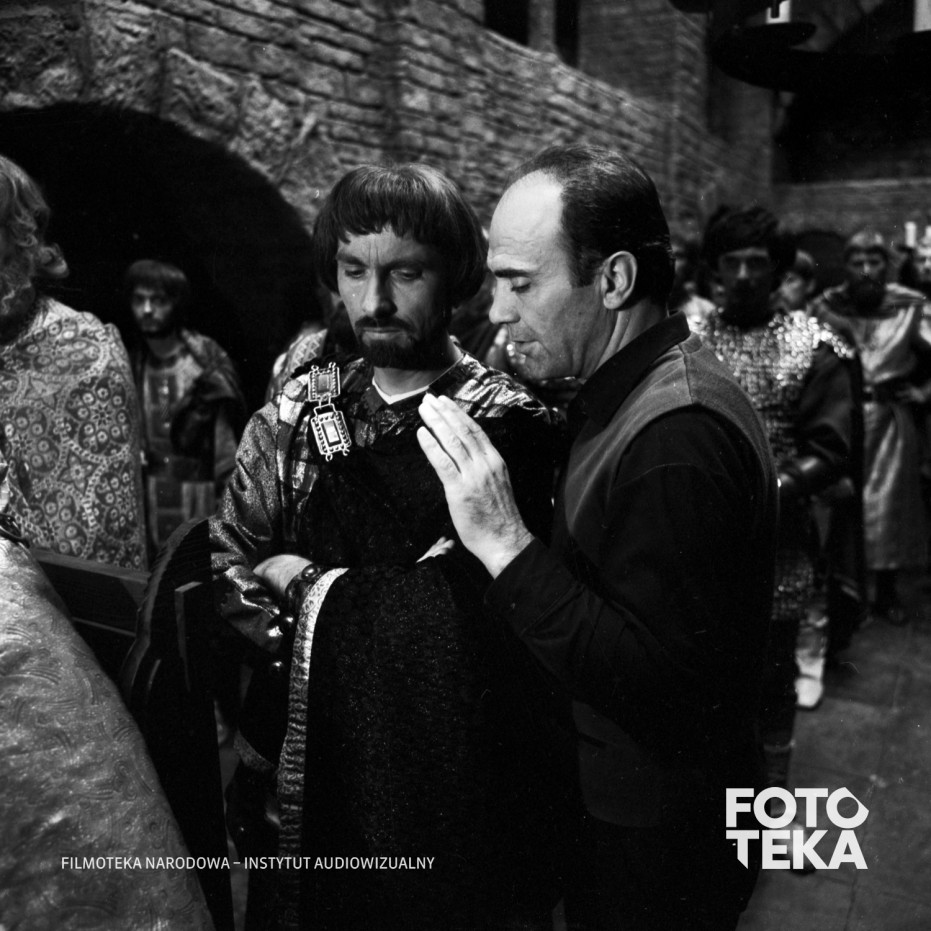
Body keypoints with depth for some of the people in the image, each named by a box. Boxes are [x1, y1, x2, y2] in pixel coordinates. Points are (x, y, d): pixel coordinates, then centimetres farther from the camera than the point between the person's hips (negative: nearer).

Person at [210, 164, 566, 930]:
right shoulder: (299, 410, 1)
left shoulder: (503, 424, -14)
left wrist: (305, 584, -10)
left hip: (457, 773, -4)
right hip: (316, 760, 4)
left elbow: (455, 608, -22)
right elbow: (228, 567, 0)